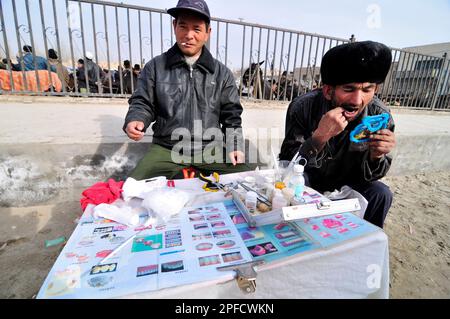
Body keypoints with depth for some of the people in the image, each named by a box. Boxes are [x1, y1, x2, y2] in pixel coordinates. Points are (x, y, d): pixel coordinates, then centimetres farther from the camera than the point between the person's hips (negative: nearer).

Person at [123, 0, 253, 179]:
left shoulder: (222, 73, 7)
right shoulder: (155, 67, 6)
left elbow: (231, 116, 8)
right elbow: (142, 103, 9)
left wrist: (235, 146, -4)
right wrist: (135, 120, -13)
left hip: (211, 150, 1)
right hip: (167, 150, 0)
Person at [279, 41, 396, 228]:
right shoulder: (303, 107, -26)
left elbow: (368, 176, -9)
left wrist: (376, 155, -32)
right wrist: (319, 137, -43)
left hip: (345, 183, 3)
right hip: (309, 180, -2)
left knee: (380, 194, -20)